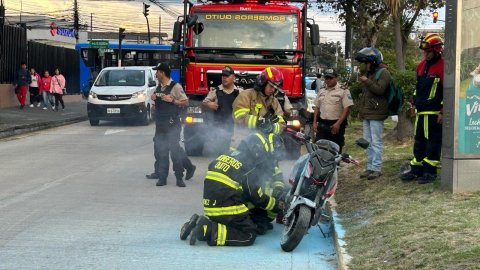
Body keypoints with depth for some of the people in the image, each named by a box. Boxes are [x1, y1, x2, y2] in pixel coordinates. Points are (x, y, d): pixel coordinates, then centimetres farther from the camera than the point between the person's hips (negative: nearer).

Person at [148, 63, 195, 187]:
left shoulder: (175, 87, -11)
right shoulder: (159, 87, 12)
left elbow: (185, 102, -10)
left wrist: (172, 100, -21)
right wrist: (154, 98, 5)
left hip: (172, 124, -8)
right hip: (160, 123, 8)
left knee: (174, 150, -7)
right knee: (160, 150, 8)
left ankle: (179, 178, -3)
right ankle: (161, 176, 15)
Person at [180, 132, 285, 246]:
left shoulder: (226, 156, 13)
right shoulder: (247, 167, -10)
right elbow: (257, 198, -3)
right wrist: (277, 204, 12)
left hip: (210, 208, 9)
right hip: (227, 210, -8)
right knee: (249, 235, -4)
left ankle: (199, 222, 6)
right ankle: (209, 231, -17)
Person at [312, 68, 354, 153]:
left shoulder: (343, 91, -5)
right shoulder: (321, 91, 16)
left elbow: (347, 108, -12)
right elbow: (317, 107, 21)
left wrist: (338, 123, -18)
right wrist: (314, 122, 12)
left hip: (336, 125, -5)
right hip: (322, 125, 5)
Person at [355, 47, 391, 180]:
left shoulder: (384, 73, -7)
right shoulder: (370, 74, 22)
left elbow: (380, 89, -21)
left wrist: (367, 82, -17)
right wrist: (360, 110, 23)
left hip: (376, 114, -9)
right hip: (367, 114, 9)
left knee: (376, 142, -8)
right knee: (368, 142, 10)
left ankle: (376, 168, -5)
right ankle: (370, 167, 15)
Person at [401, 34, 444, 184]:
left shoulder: (442, 67, -13)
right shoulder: (422, 65, 13)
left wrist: (443, 112, -17)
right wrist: (414, 104, 20)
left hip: (434, 113, -8)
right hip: (421, 111, 8)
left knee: (432, 141, -2)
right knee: (419, 141, 12)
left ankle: (430, 172, 4)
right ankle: (416, 170, 20)